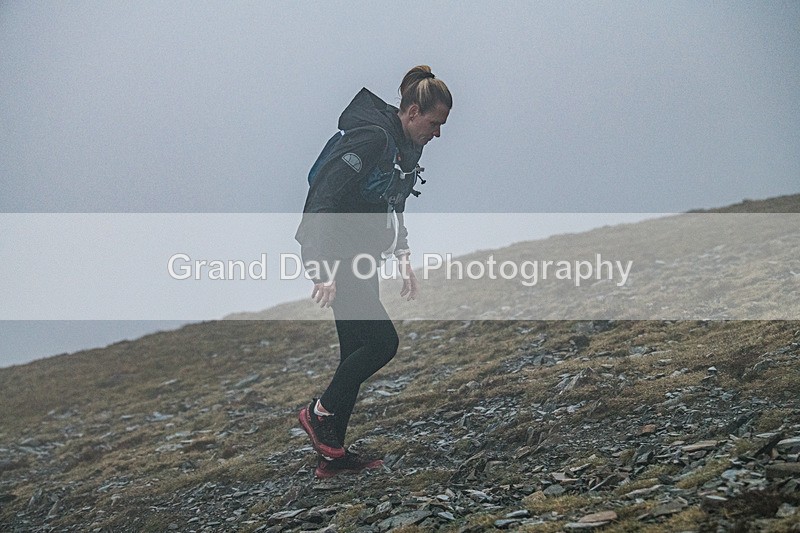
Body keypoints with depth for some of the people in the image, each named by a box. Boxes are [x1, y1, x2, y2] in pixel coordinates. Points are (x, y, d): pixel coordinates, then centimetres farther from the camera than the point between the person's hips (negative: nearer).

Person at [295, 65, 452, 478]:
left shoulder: (407, 148, 10)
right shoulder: (371, 138, -20)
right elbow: (323, 200, -25)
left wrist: (404, 259, 14)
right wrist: (325, 269, -29)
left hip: (360, 258, 10)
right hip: (333, 256, -10)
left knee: (356, 353, 9)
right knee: (383, 342, -13)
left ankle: (333, 456, 17)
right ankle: (320, 413, 7)